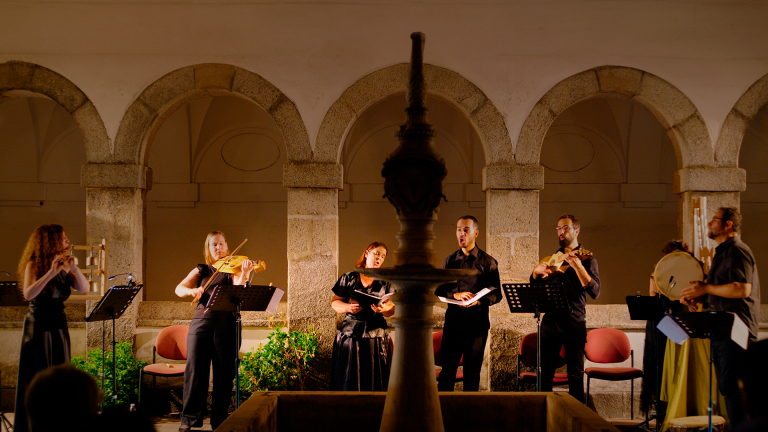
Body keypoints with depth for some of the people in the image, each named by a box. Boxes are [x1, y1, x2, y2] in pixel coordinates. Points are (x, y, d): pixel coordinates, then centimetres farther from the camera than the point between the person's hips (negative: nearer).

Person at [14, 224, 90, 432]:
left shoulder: (65, 266, 6)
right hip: (38, 327, -5)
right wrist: (51, 272, -30)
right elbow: (28, 294, -25)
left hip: (59, 327, 5)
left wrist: (74, 269, -19)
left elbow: (85, 289, -4)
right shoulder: (34, 265, -9)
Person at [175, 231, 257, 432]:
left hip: (226, 325, -1)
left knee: (224, 374, -1)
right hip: (201, 322, 1)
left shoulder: (233, 269, 9)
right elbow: (179, 289, 4)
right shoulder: (201, 271, 16)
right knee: (194, 369, -6)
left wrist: (244, 274, -30)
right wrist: (192, 290, -18)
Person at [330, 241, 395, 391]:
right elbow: (334, 302, 7)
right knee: (349, 378, -2)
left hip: (376, 337, 0)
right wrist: (348, 307, -12)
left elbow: (393, 309, 6)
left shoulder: (385, 282, 11)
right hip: (350, 335, 0)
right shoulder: (349, 278, 9)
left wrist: (383, 309, -17)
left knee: (374, 380, -3)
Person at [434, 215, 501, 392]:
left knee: (472, 373, 4)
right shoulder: (450, 260, 13)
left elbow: (496, 294, 0)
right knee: (447, 370, 1)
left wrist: (478, 301, -18)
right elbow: (439, 289, 9)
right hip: (453, 320, 2)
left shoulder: (487, 261, 4)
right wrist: (455, 295, -11)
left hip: (477, 322, -2)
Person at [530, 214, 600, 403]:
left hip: (574, 323, -4)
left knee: (576, 375, 1)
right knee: (545, 372, 6)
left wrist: (577, 266, -23)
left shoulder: (586, 259, 0)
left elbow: (595, 291, -14)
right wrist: (536, 271, -3)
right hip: (550, 321, 4)